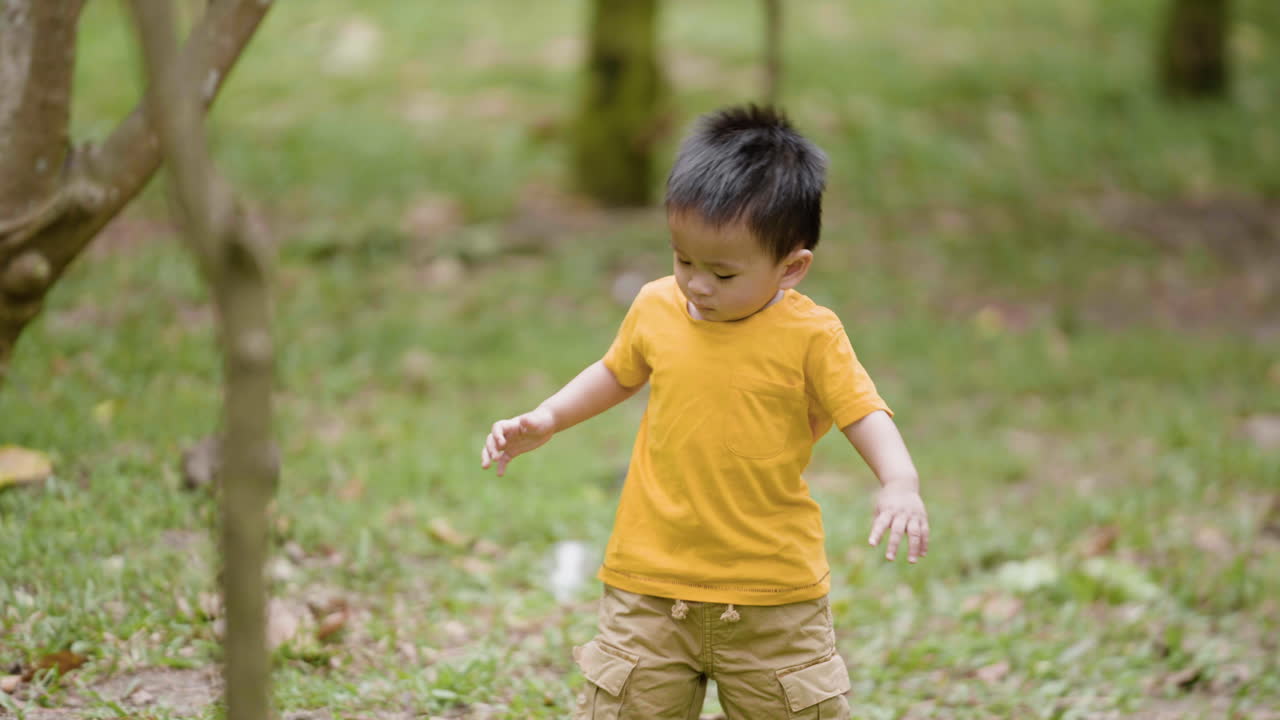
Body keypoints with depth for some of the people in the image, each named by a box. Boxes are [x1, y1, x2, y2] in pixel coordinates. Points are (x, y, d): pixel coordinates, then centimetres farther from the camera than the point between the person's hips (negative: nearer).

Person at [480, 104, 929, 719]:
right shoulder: (656, 309, 1)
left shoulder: (810, 334, -10)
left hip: (774, 595, -2)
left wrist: (900, 484, -30)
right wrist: (543, 421, 11)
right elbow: (617, 374, 19)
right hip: (651, 582, 3)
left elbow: (863, 412, -12)